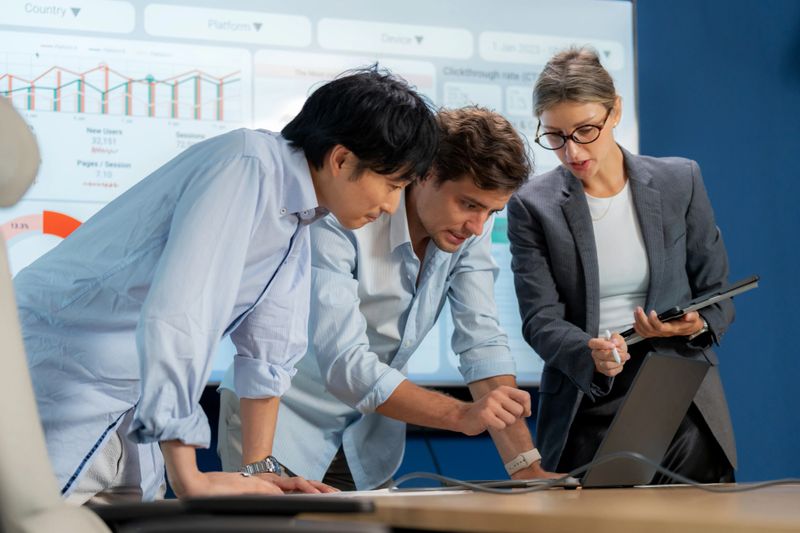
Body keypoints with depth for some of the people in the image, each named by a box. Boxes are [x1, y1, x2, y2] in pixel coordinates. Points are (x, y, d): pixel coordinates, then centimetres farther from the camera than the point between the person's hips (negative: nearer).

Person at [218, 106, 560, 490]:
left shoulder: (470, 227, -8)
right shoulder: (340, 220, -27)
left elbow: (482, 343, -10)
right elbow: (344, 365, -33)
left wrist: (527, 467, -20)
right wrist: (461, 415, -40)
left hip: (366, 436, 5)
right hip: (281, 419, -5)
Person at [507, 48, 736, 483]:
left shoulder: (680, 181, 4)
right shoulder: (532, 206, 0)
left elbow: (718, 295, 7)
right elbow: (540, 320, -6)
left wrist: (695, 325, -15)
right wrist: (590, 353, -27)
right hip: (586, 415, -1)